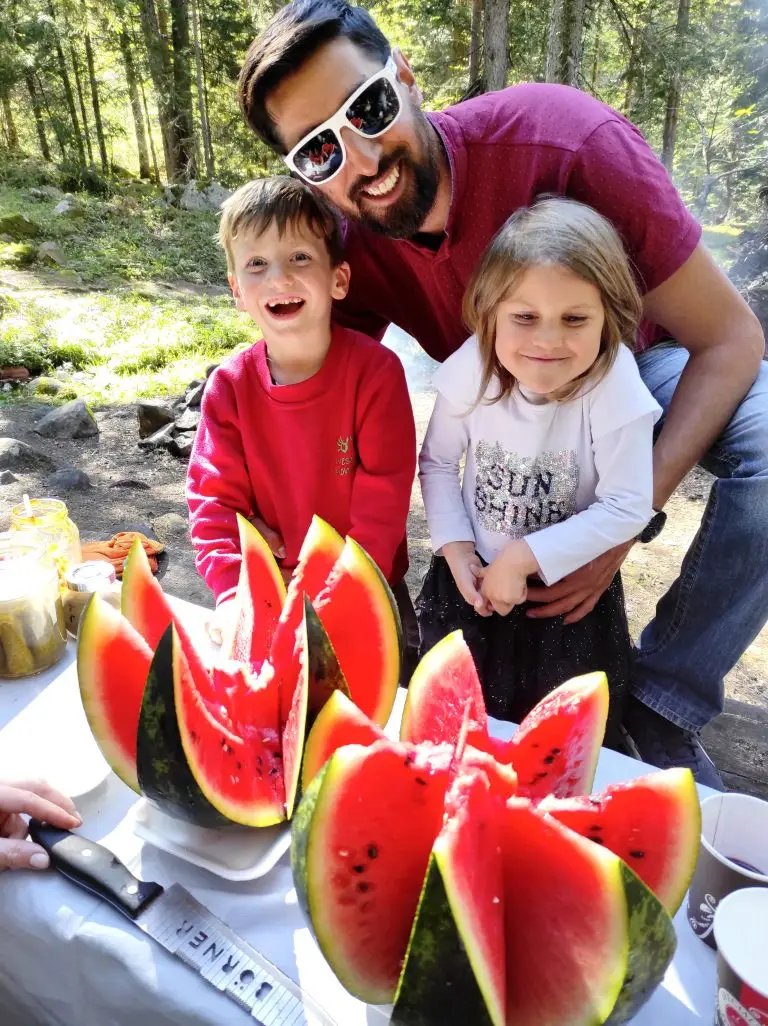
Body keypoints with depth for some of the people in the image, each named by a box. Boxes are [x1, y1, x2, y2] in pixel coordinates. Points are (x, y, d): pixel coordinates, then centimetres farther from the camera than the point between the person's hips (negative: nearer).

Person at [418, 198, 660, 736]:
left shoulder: (613, 389, -26)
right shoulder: (472, 369, -18)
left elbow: (628, 508, -24)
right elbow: (437, 463, -6)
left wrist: (523, 557, -24)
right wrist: (456, 548, -15)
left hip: (571, 589, -2)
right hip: (474, 577, 2)